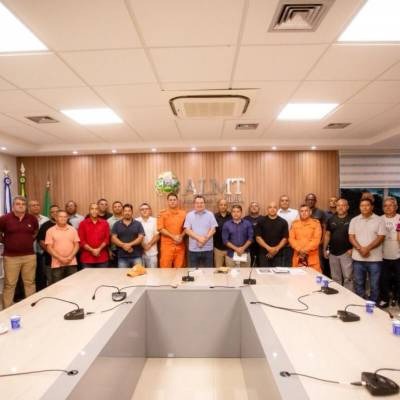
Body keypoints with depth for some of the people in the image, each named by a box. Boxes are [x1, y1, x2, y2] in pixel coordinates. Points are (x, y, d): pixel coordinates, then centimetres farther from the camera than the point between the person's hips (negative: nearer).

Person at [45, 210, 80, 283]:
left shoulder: (73, 230, 8)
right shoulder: (50, 231, 1)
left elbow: (77, 245, 6)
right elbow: (49, 248, -3)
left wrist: (70, 257, -9)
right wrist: (60, 258, -13)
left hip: (72, 263, 2)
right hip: (57, 264, -2)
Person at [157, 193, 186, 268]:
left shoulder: (183, 213, 8)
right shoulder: (162, 213, 0)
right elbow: (160, 229, -7)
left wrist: (181, 236, -9)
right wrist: (173, 236, -13)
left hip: (180, 245, 3)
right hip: (167, 245, -2)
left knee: (179, 268, 7)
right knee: (166, 268, -1)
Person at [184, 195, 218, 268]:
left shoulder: (210, 214, 4)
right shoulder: (189, 215, 2)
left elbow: (213, 230, -1)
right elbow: (187, 230, -6)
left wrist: (205, 239, -15)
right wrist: (199, 238, -17)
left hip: (207, 248, 1)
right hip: (193, 249, 0)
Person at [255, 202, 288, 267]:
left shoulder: (283, 222, 5)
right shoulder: (261, 221, 2)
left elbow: (285, 238, 2)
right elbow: (258, 237, -2)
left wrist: (277, 248, -12)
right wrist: (268, 248, -13)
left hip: (278, 254, 1)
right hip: (264, 254, -1)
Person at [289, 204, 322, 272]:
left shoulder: (316, 223, 2)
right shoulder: (294, 223, 8)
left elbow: (316, 240, -6)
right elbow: (291, 239, 2)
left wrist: (305, 250, -14)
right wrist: (300, 250, -12)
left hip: (312, 257, -2)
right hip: (298, 257, 2)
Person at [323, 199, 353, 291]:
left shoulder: (351, 220, -5)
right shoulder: (331, 219, 8)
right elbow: (327, 235, 11)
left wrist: (352, 249, -13)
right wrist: (325, 249, 7)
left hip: (346, 252, -4)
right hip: (333, 253, 4)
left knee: (348, 277, -4)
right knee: (335, 278, 14)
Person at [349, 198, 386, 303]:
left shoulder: (379, 220, -2)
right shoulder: (354, 220, 5)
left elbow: (381, 238, -8)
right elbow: (351, 237, 1)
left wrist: (367, 248, -17)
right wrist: (360, 249, -14)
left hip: (374, 259, -2)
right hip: (358, 258, 2)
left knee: (374, 285, 8)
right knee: (358, 284, 12)